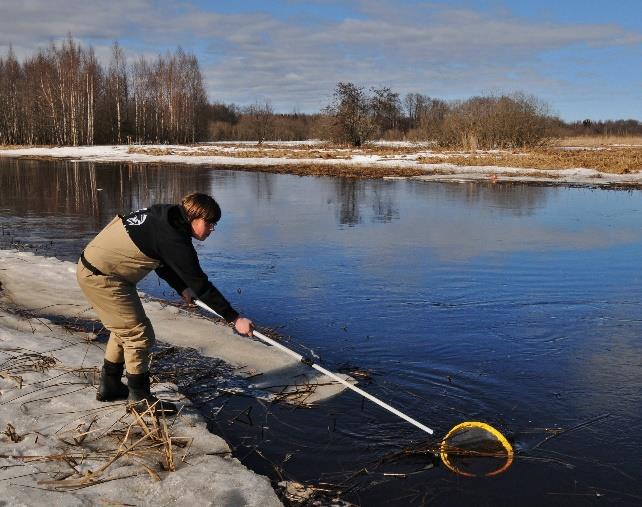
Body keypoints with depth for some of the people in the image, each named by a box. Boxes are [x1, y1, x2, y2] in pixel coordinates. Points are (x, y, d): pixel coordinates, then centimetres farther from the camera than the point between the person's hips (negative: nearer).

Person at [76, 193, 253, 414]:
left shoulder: (163, 216, 5)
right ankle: (139, 397, 8)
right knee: (139, 334, -4)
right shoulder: (173, 238, -23)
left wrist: (182, 289, 13)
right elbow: (200, 284, -21)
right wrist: (235, 318, -18)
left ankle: (109, 386, 35)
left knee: (125, 328, 22)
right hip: (101, 277, -10)